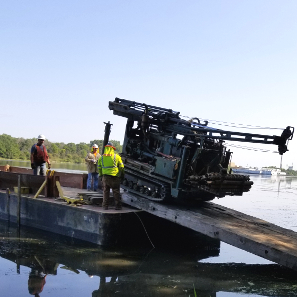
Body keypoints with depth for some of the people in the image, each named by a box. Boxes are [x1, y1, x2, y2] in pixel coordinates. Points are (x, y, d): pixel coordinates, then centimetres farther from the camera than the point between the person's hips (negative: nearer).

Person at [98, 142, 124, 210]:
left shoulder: (101, 157, 5)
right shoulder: (117, 157, -3)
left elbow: (99, 168, 12)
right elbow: (121, 167, 1)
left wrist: (101, 175, 25)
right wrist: (122, 175, 13)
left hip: (105, 176, 2)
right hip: (115, 176, -2)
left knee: (105, 191, 11)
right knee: (116, 191, 5)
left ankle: (105, 206, 12)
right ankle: (118, 206, 6)